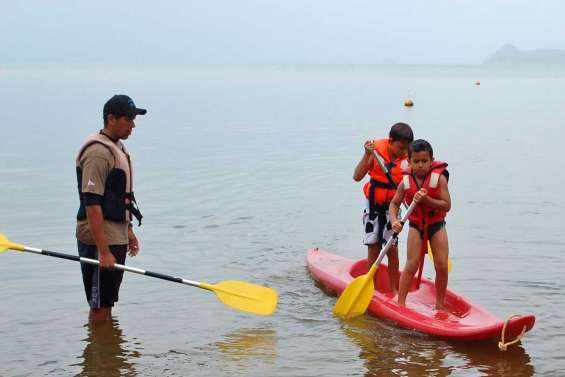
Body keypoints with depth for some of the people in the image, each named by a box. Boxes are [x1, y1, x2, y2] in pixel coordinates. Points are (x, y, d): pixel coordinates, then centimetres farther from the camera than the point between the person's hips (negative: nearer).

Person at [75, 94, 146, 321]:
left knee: (108, 302, 17)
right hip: (99, 239, -10)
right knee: (99, 305, -4)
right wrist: (104, 251, -25)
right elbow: (92, 205, -23)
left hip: (116, 236, 10)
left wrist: (128, 230, 23)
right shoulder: (98, 152, -19)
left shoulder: (117, 147, 14)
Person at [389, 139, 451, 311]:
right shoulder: (406, 182, -9)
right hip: (416, 225, 0)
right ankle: (400, 303, -2)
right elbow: (394, 203, 2)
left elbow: (447, 205, -18)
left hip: (437, 225, 0)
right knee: (412, 265, -9)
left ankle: (439, 305, 11)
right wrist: (395, 221, -16)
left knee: (442, 266, -3)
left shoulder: (439, 178, -15)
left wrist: (426, 199, -31)